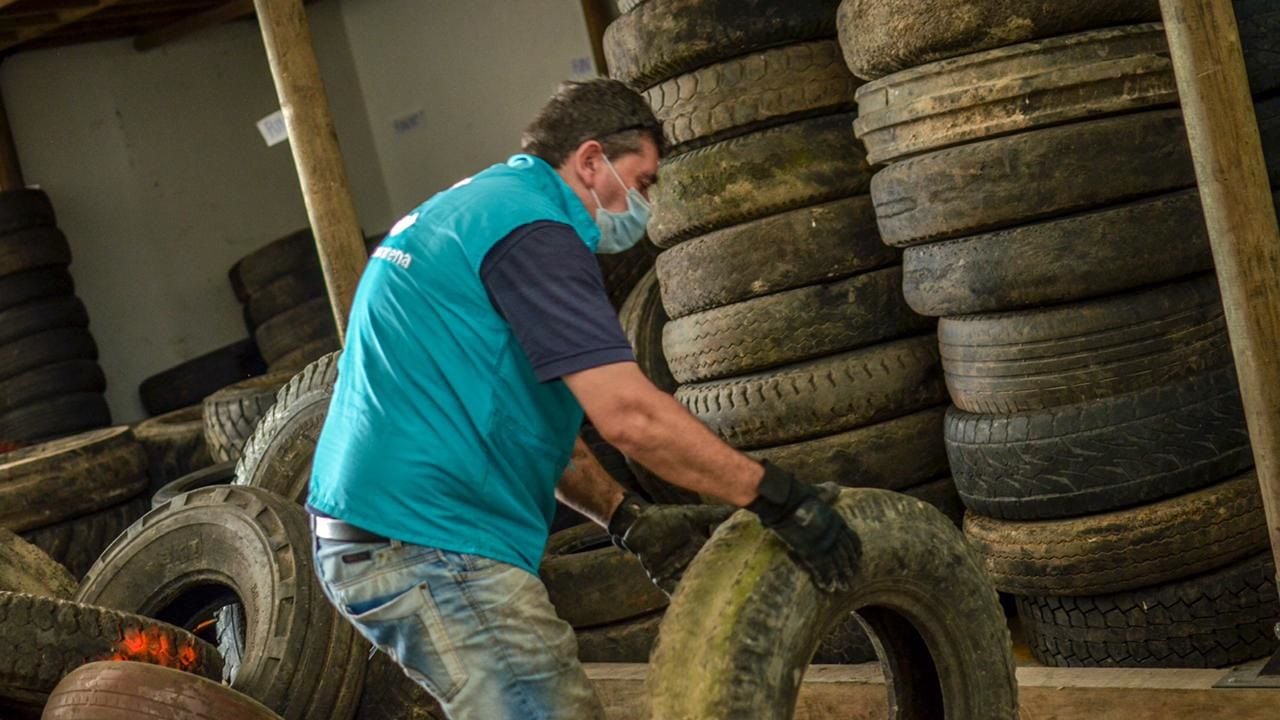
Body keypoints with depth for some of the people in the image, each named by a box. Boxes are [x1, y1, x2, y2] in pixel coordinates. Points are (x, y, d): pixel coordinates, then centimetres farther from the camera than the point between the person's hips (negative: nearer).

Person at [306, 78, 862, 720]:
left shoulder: (469, 208, 19)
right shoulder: (529, 225, -14)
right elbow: (629, 415, -23)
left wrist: (630, 520, 14)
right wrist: (777, 498, -16)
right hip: (429, 548, -11)